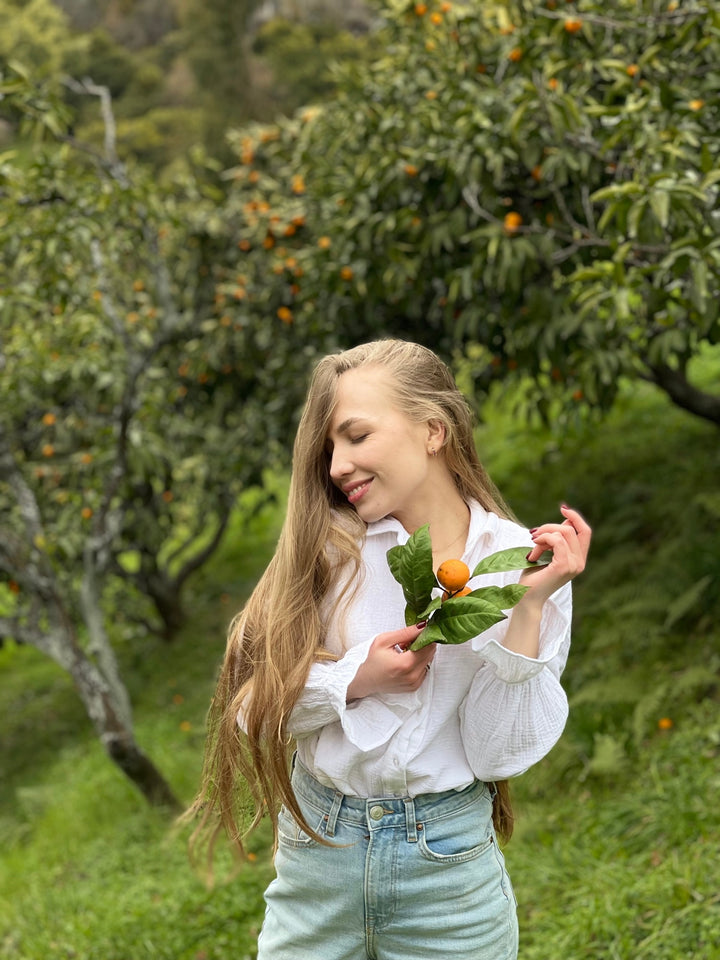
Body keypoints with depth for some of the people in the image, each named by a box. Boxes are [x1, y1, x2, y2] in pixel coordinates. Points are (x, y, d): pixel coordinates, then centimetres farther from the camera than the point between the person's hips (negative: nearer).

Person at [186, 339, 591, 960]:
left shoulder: (522, 562, -7)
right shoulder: (328, 548, -6)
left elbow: (500, 754, -11)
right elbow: (252, 708, -5)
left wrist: (531, 605, -18)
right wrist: (356, 678, -19)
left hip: (448, 865, -1)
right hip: (317, 852, 1)